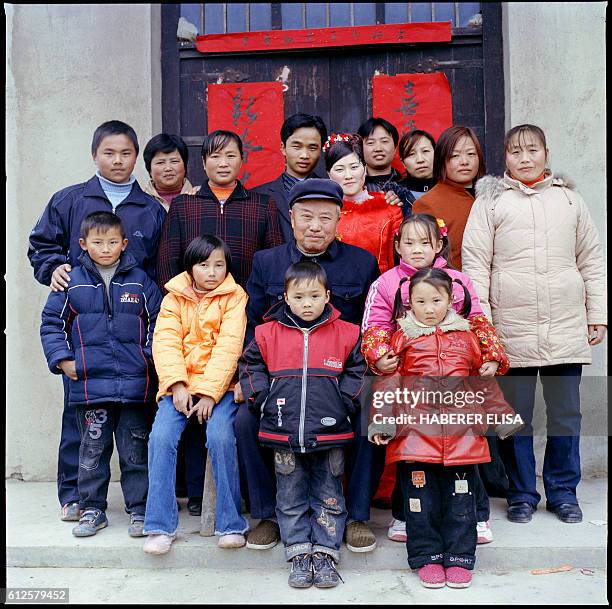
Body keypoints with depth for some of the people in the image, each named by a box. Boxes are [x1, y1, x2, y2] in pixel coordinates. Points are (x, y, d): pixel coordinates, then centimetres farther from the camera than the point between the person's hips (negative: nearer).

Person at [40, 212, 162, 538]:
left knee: (135, 449, 8)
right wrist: (62, 359, -1)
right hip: (89, 384, 0)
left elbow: (157, 321, 10)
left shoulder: (140, 281, 4)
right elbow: (52, 322, 8)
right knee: (92, 450, 10)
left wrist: (151, 355, 0)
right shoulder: (72, 282, 2)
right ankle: (92, 509, 24)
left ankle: (139, 510, 19)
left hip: (135, 384, 0)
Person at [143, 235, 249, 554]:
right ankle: (160, 525, -8)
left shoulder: (234, 296, 3)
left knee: (221, 437, -25)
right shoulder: (174, 297, 11)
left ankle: (231, 523, -9)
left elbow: (228, 347, -7)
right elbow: (165, 342, 0)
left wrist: (209, 392, -16)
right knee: (161, 437, -19)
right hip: (180, 384, 2)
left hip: (219, 385, -2)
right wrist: (177, 384, -16)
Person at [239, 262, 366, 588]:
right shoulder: (268, 334, 2)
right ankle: (299, 554, 21)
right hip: (283, 433, 1)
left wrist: (343, 404, -3)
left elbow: (357, 372, 7)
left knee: (328, 496, 9)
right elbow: (251, 367, 10)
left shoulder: (346, 334, 0)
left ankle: (325, 553, 20)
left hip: (329, 432, -1)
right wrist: (264, 401, 0)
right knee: (291, 498, 10)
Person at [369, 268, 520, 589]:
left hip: (462, 431, 1)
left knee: (460, 498, 7)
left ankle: (459, 558, 21)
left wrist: (502, 416, 16)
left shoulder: (465, 336, 10)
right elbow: (389, 382, 4)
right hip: (415, 430, -1)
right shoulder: (403, 337, 5)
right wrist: (382, 423, -3)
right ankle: (427, 557, 20)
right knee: (421, 498, 5)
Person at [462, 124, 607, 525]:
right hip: (510, 327, -2)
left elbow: (592, 261, 15)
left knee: (566, 412, 8)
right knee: (515, 412, 5)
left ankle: (563, 491, 23)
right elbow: (475, 262, 1)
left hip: (566, 326, 2)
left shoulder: (569, 199, 14)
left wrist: (597, 315, 9)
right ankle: (522, 494, 20)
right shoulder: (491, 200, 6)